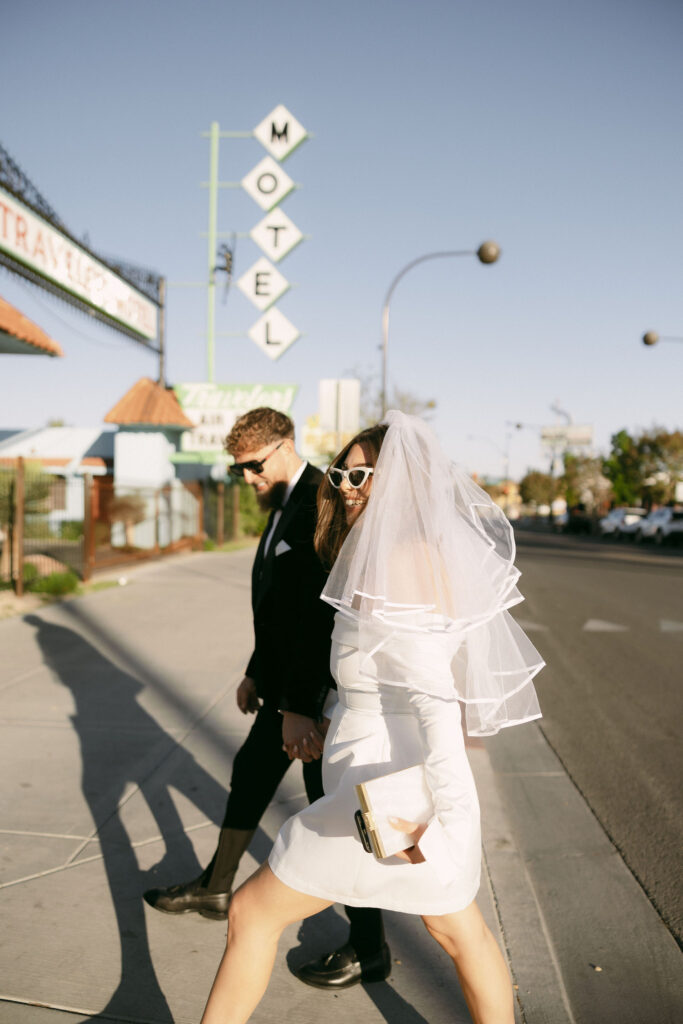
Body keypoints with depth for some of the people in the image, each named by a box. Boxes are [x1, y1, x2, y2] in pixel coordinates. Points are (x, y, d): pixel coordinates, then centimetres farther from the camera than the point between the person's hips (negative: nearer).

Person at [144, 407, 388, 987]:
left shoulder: (322, 501, -22)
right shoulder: (284, 506, 10)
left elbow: (322, 612, -29)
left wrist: (300, 705, -30)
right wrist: (258, 672, 20)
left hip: (324, 689, -10)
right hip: (288, 682, 10)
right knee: (250, 774, 23)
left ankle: (369, 950, 16)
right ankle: (215, 889, 45)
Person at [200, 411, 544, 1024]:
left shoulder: (398, 565, -19)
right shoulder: (433, 555, 9)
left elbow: (431, 693, -27)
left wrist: (447, 815, -32)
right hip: (408, 786, 9)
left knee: (253, 914, 8)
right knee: (459, 932, 24)